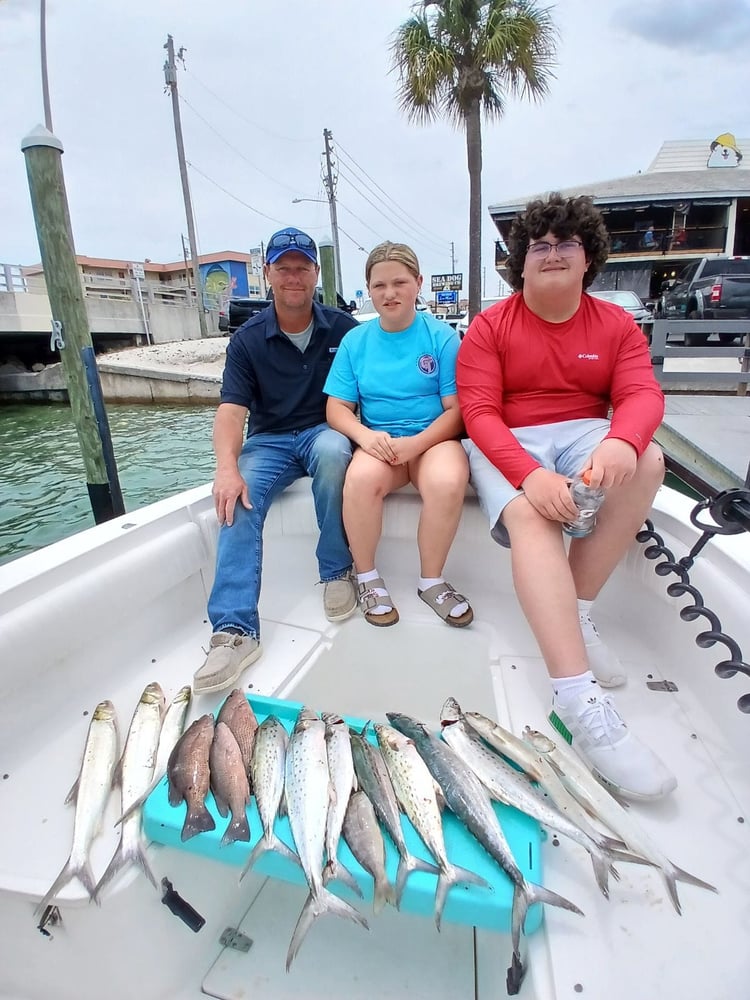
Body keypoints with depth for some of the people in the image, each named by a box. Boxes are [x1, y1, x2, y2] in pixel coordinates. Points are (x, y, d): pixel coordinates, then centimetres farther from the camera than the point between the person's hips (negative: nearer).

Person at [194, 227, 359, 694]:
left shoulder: (344, 328, 4)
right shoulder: (248, 340, 3)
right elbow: (232, 410, -8)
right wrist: (228, 467, -27)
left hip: (324, 433, -1)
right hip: (269, 441, 1)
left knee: (333, 449, -37)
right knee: (240, 498, -29)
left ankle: (337, 571, -18)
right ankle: (235, 629, -32)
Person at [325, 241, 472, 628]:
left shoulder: (442, 336, -1)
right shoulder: (355, 341, 6)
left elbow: (457, 410, -4)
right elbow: (337, 408, 3)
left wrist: (415, 443, -21)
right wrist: (365, 435, -19)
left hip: (434, 439, -1)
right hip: (378, 443, 2)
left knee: (448, 483, -35)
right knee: (361, 479, -33)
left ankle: (431, 581, -8)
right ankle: (367, 578, -7)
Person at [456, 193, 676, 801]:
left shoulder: (617, 325, 9)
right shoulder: (490, 327, 0)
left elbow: (642, 394, -6)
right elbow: (480, 412, -11)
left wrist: (621, 442, -33)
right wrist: (530, 474, -30)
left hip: (585, 434, 4)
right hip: (508, 446, -3)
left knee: (647, 461, -28)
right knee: (529, 515, -34)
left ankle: (577, 612, -16)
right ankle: (580, 701, -38)